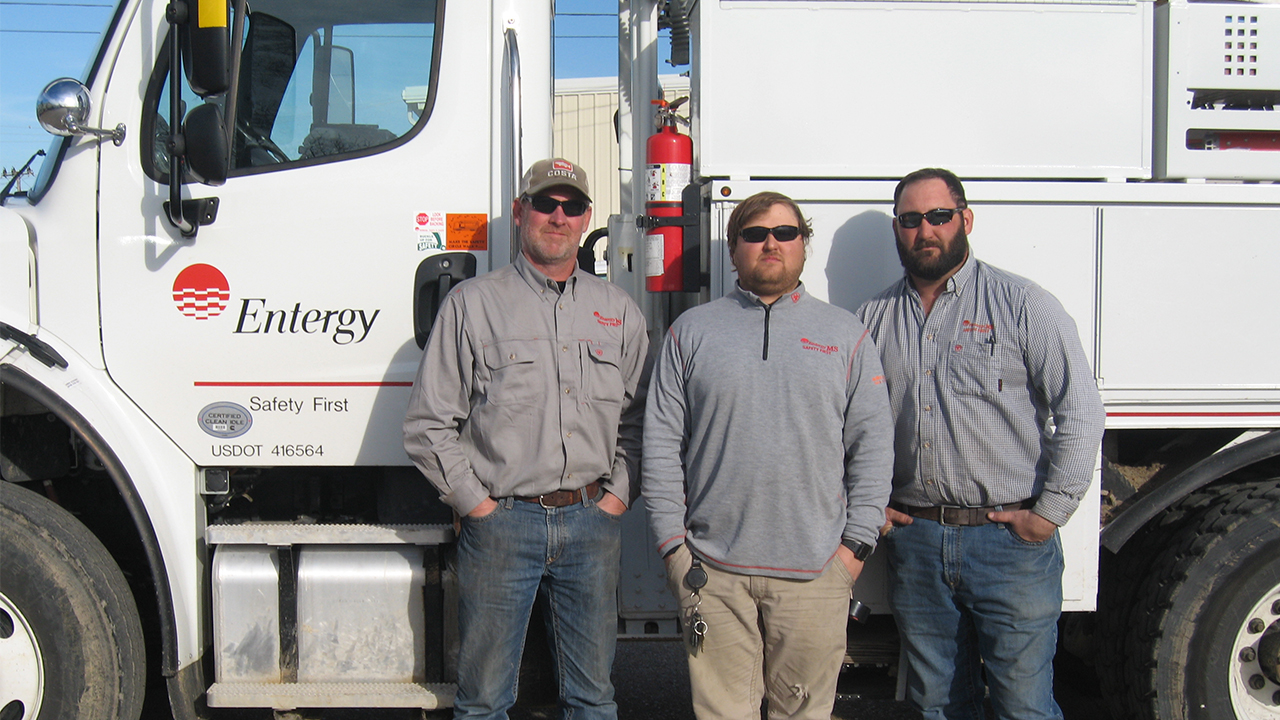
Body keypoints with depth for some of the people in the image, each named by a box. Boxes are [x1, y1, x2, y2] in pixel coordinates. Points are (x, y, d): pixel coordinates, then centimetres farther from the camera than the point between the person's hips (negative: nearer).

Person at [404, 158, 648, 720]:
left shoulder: (619, 311, 11)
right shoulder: (472, 304, 1)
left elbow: (638, 417, 16)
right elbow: (428, 424, 0)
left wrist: (619, 493, 3)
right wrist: (474, 501, -6)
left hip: (592, 521, 3)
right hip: (502, 522, -2)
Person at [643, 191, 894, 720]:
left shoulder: (845, 334, 9)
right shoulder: (692, 331, 8)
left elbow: (873, 444, 7)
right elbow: (661, 443, 5)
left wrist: (856, 542, 0)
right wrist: (671, 541, -1)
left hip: (815, 570, 1)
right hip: (714, 570, 0)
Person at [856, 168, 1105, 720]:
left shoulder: (1020, 303, -2)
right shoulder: (875, 318, 10)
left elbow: (1080, 410, -6)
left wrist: (1050, 513, -9)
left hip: (1011, 541, -3)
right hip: (913, 539, 4)